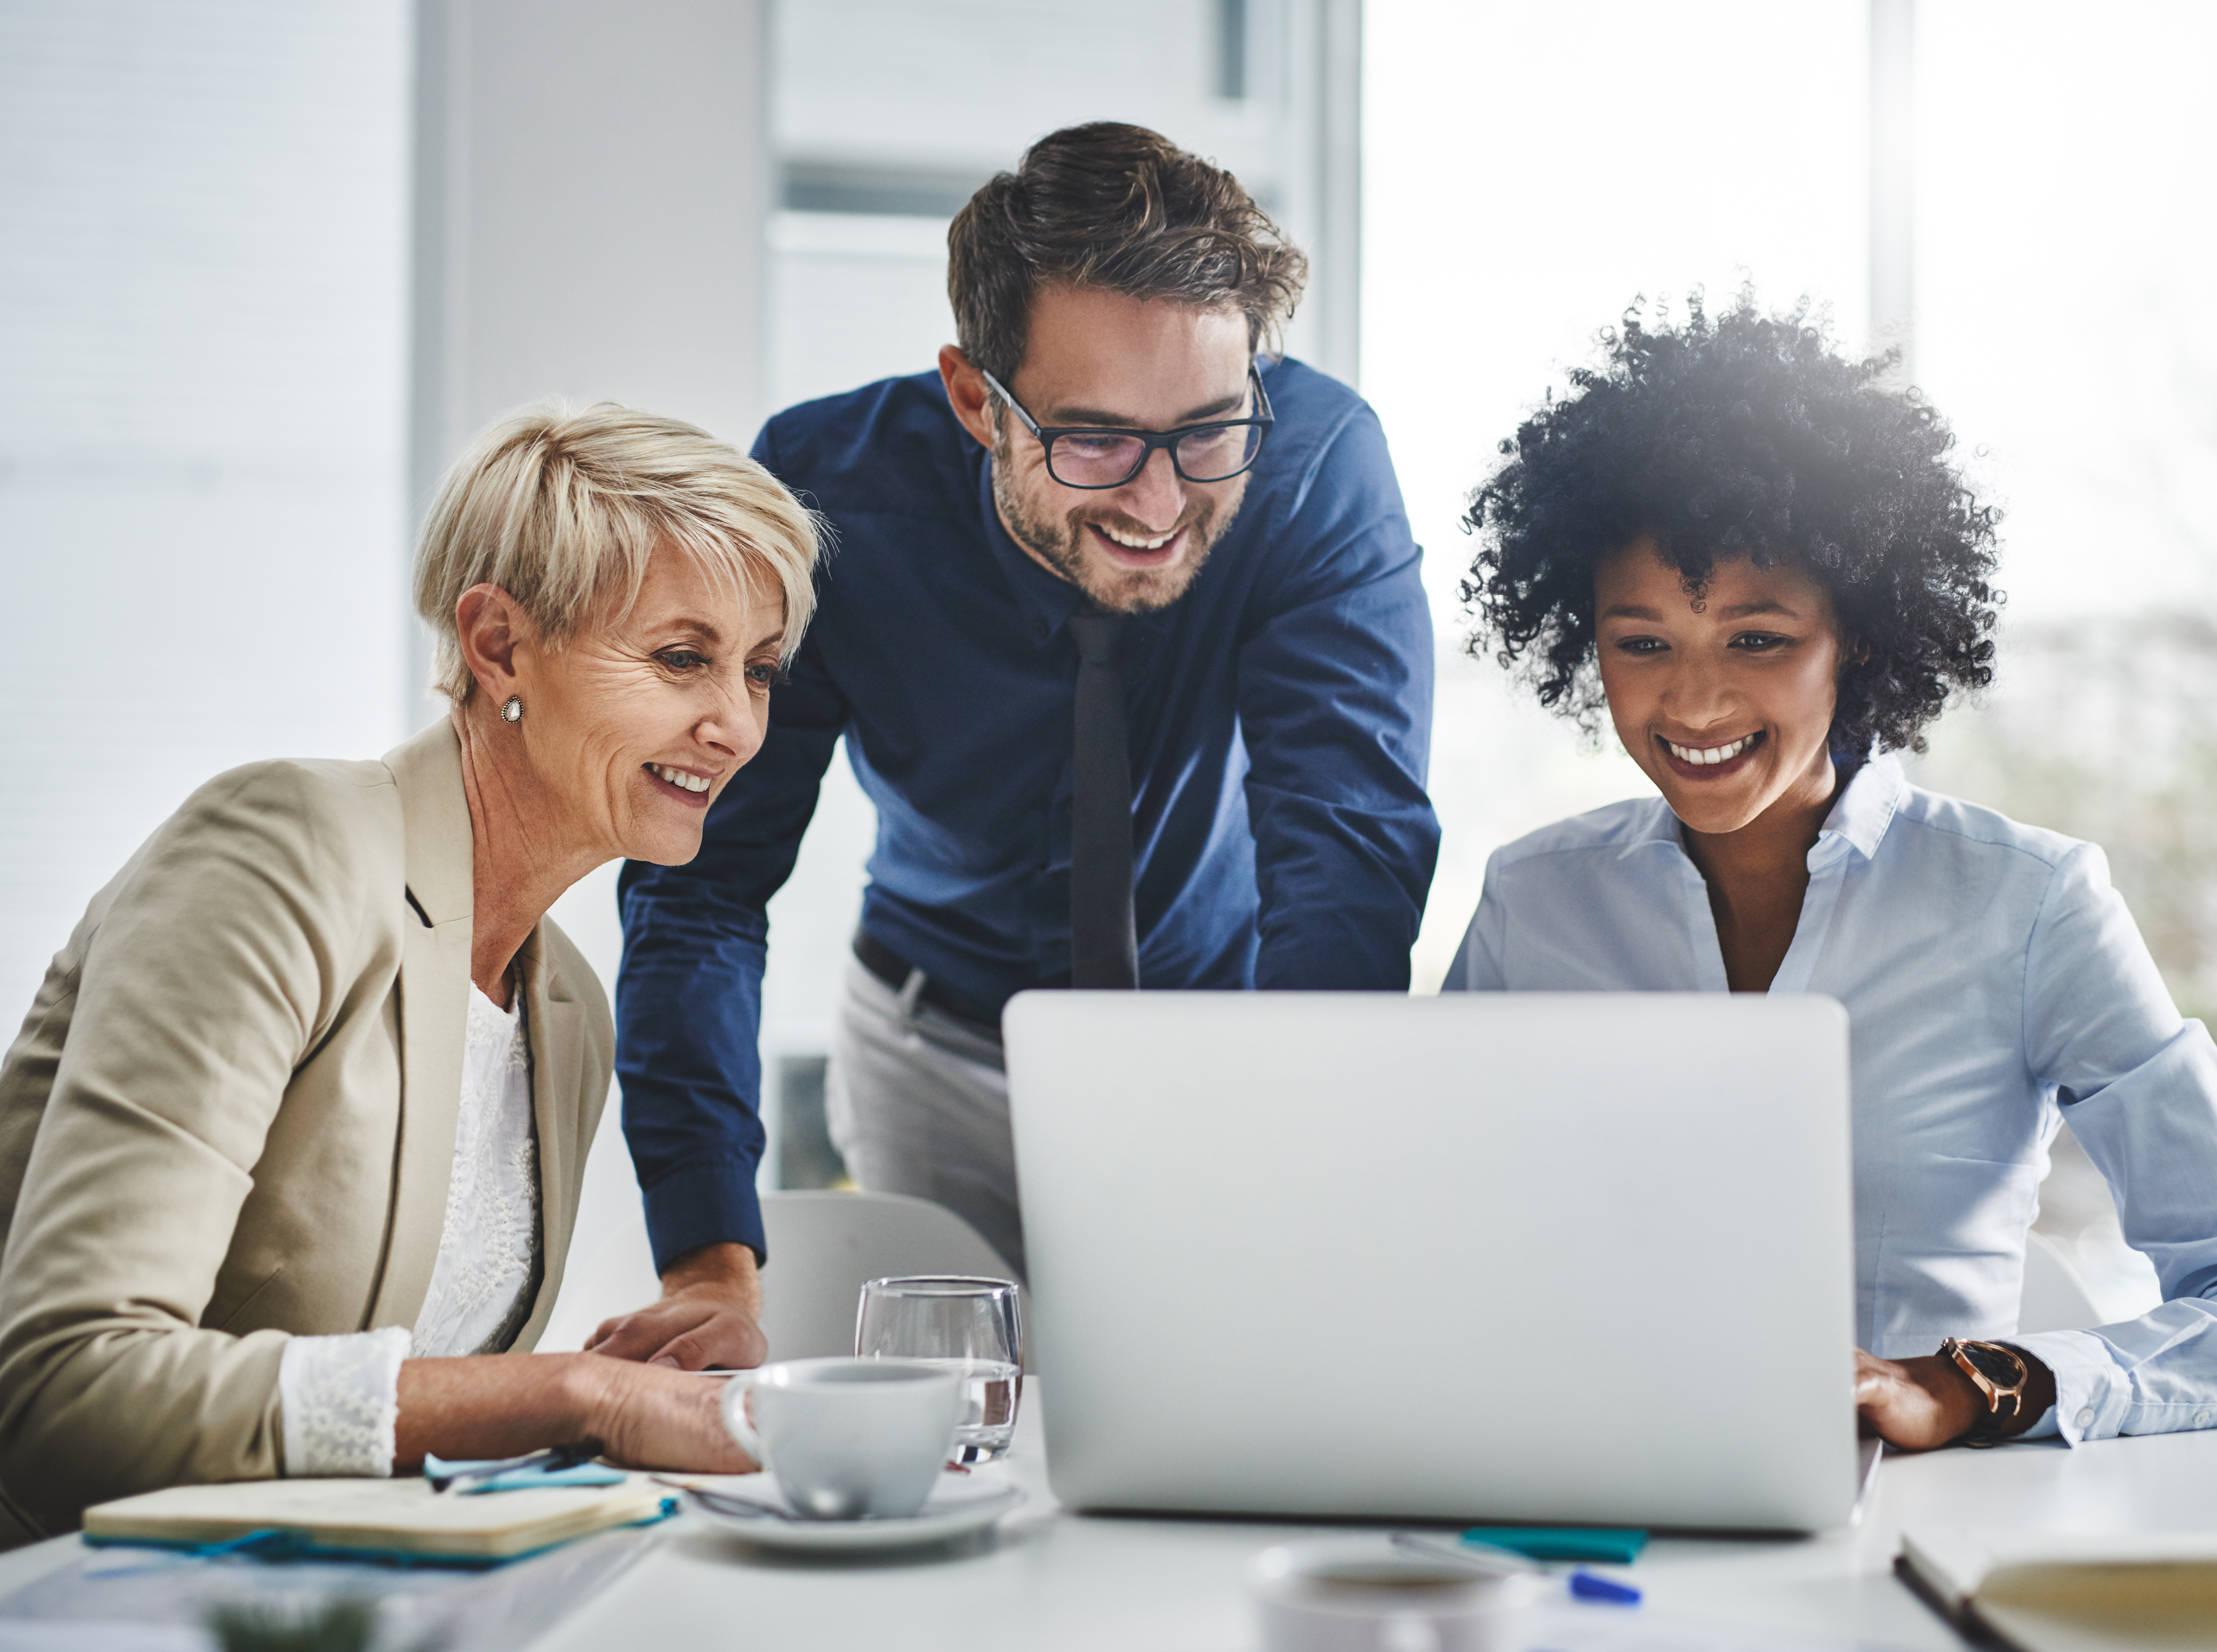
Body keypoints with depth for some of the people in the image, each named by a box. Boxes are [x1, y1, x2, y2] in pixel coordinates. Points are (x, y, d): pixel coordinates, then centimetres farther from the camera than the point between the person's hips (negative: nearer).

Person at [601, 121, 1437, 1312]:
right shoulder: (830, 497, -24)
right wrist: (712, 1266, -36)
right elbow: (701, 881, -22)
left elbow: (1351, 857, -30)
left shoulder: (1318, 464, -24)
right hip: (944, 1048, 1)